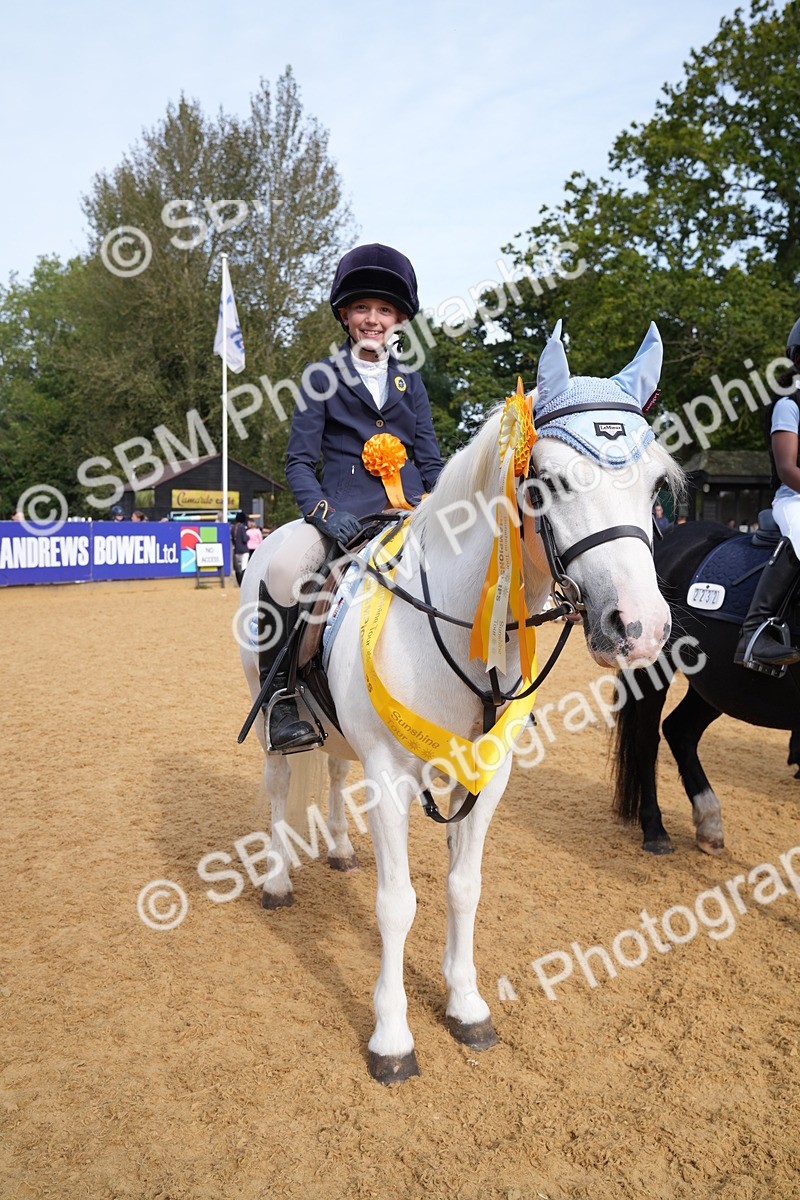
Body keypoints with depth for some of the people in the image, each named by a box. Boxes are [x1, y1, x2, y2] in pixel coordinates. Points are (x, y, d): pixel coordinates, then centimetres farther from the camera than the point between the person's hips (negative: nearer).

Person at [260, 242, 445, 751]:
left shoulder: (410, 381, 17)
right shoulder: (324, 377, 8)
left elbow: (431, 460, 16)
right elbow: (300, 460, 3)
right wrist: (322, 511, -16)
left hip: (412, 511, 4)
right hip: (346, 514, -3)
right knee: (283, 568, -32)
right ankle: (280, 701, -16)